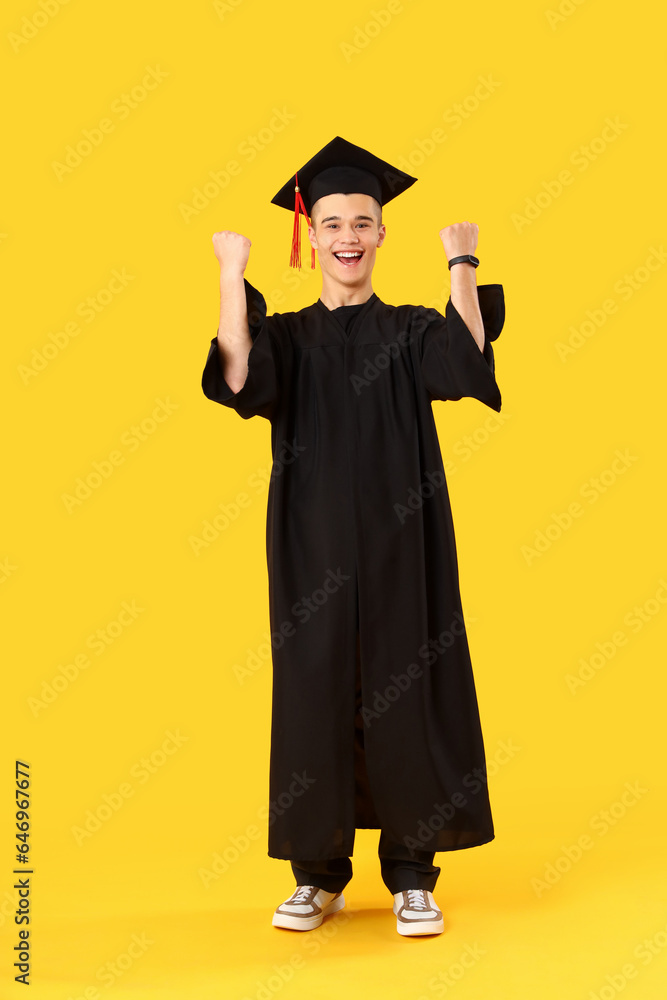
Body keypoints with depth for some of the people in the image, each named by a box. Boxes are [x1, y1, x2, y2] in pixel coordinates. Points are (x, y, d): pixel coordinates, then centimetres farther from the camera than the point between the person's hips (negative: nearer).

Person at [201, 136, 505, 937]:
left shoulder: (410, 331, 8)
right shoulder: (285, 337, 9)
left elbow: (466, 355, -14)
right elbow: (238, 381, -13)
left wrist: (461, 260, -10)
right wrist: (232, 272, -12)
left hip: (398, 544, 0)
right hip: (313, 547, 1)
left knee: (402, 694, 1)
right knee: (316, 693, 3)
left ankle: (412, 876, 12)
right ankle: (318, 874, 17)